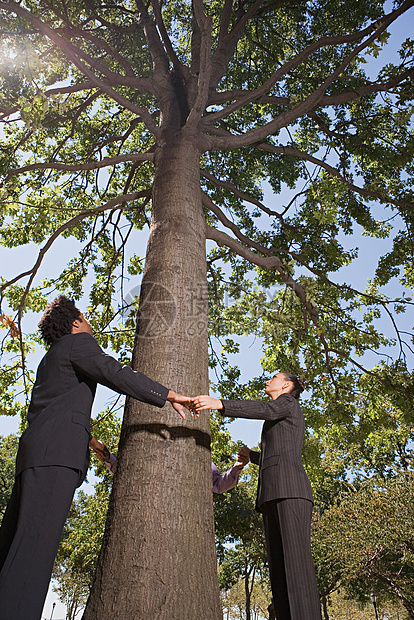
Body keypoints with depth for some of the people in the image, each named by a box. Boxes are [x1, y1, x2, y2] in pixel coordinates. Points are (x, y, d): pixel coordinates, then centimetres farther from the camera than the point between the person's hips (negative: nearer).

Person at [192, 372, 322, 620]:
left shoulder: (288, 403, 10)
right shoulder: (278, 422, 34)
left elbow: (264, 408, -13)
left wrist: (220, 403, -26)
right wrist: (251, 456, 38)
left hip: (290, 489, -8)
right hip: (272, 496, 8)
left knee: (296, 561, -18)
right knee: (279, 569, -3)